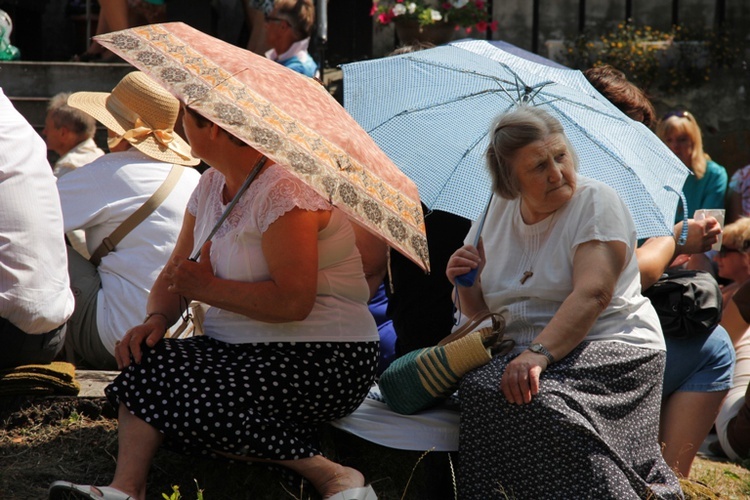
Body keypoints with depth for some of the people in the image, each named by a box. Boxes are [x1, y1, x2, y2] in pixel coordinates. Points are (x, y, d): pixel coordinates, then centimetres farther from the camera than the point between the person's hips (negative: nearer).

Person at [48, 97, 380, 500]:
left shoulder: (285, 190, -17)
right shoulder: (212, 184, 12)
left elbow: (292, 302, -25)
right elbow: (174, 276, 17)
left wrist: (208, 288, -13)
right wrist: (157, 318, -6)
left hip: (323, 361, -8)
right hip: (240, 347, 9)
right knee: (144, 365, -15)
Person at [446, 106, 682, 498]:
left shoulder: (595, 202, -6)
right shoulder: (496, 214, 11)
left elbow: (592, 293, -21)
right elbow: (478, 313, 18)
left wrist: (537, 354, -33)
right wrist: (466, 284, -5)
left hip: (608, 348, -5)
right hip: (518, 354, 6)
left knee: (540, 400, -33)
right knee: (479, 389, -25)